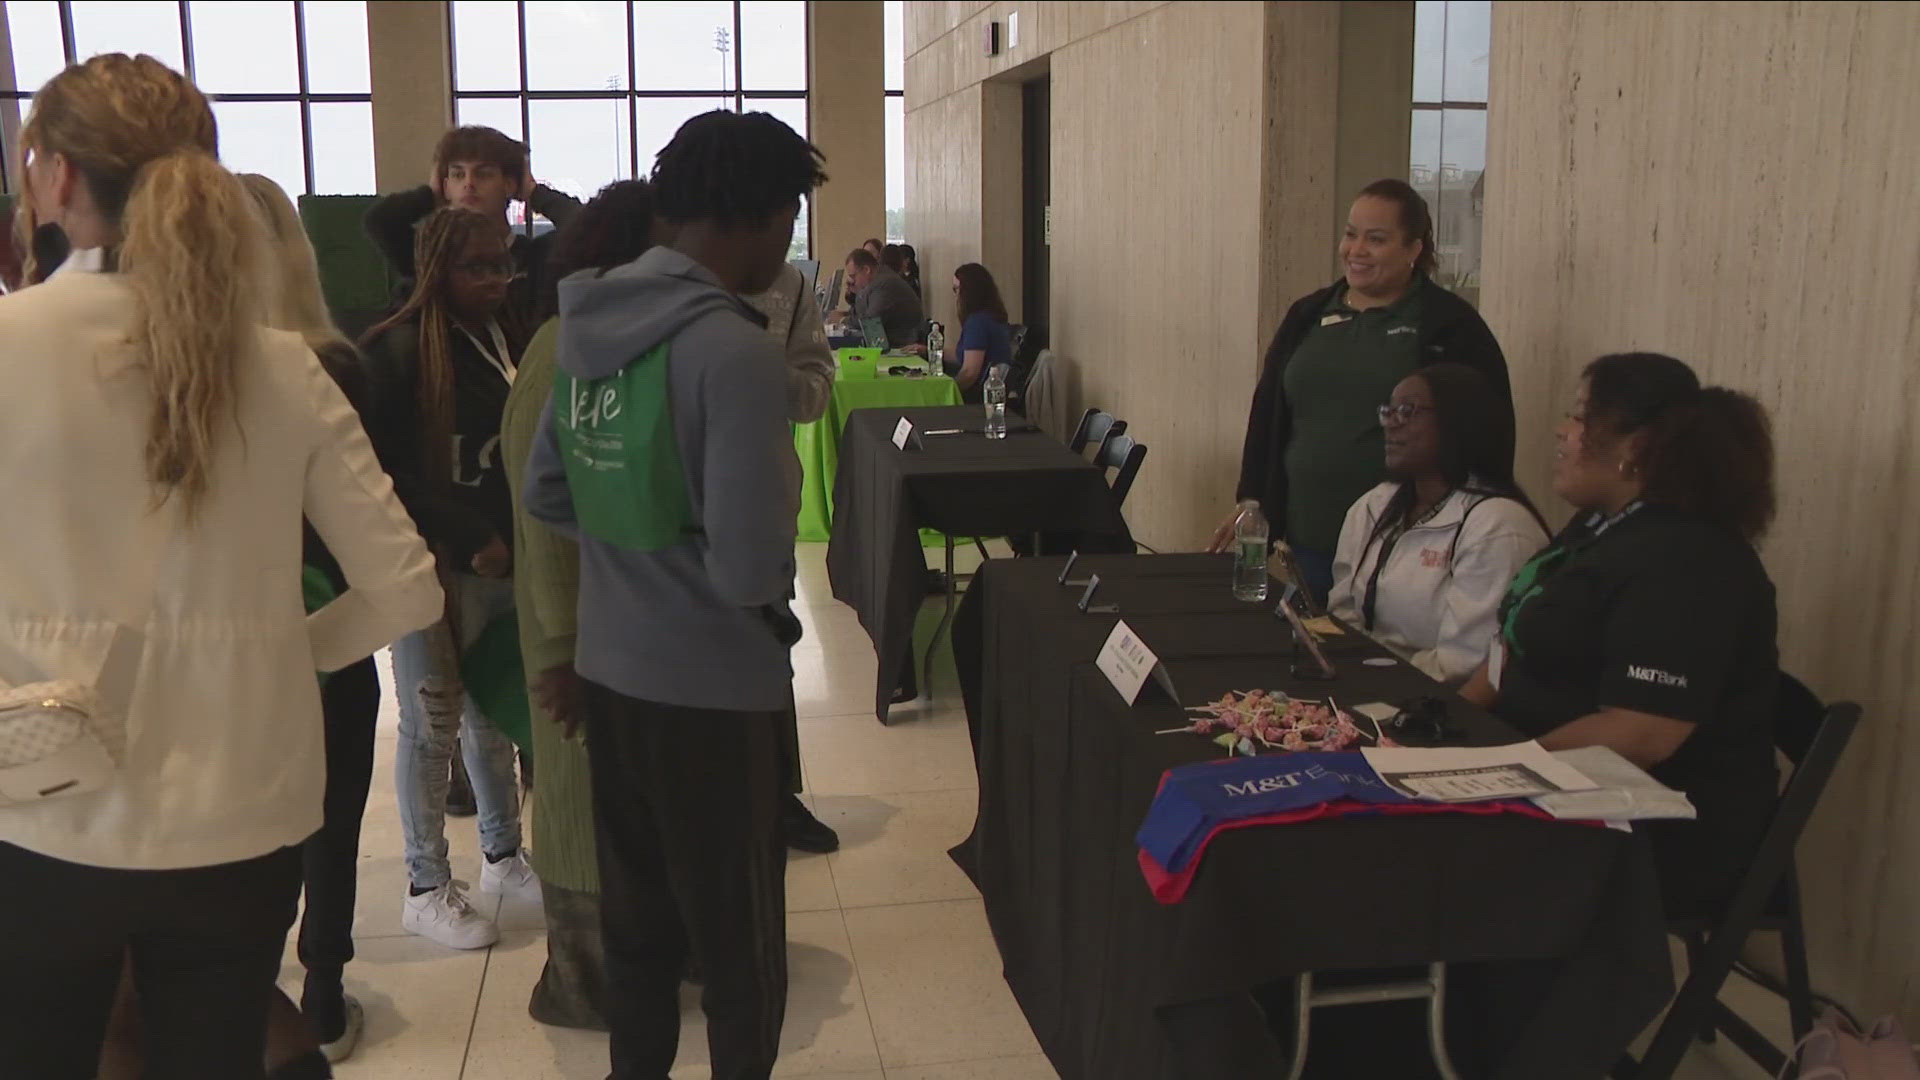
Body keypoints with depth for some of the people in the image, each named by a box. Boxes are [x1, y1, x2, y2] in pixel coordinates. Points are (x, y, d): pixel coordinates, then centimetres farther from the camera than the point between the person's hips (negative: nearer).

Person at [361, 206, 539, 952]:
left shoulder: (512, 340, 8)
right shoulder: (396, 350, -10)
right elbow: (384, 472, -14)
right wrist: (468, 535, -16)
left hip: (499, 560, 5)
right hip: (428, 563, -5)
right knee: (433, 721, 2)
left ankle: (502, 855, 30)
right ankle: (426, 889, 16)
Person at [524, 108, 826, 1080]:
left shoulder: (590, 327, 2)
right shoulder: (731, 350, -22)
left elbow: (546, 493, 12)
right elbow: (751, 564, -24)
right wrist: (770, 599, -3)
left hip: (608, 670, 8)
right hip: (711, 687, -8)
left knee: (636, 912, 22)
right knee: (740, 934, 10)